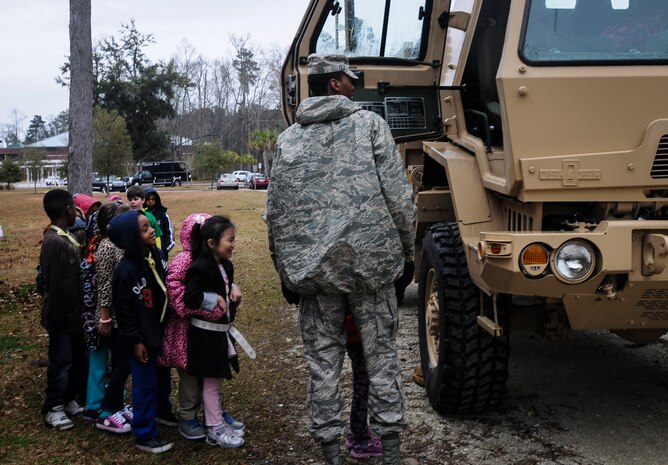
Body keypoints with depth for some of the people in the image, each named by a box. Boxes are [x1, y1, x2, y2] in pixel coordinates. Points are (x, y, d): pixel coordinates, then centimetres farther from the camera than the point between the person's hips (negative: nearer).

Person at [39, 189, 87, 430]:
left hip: (74, 313, 9)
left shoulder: (66, 238, 7)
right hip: (63, 316, -9)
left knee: (77, 359, 18)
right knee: (61, 362, 3)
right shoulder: (55, 242, -23)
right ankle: (53, 409, 17)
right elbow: (54, 285, -23)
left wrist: (78, 312, 13)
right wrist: (60, 317, -19)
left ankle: (69, 400, 33)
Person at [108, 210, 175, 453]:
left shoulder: (154, 254, -2)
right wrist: (134, 340, -16)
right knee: (145, 384, 3)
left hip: (159, 329, 8)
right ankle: (144, 435, 17)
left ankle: (162, 410, 48)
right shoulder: (126, 271, -25)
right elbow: (123, 310, -19)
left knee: (163, 375, 24)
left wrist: (168, 323, 15)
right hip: (142, 336, -8)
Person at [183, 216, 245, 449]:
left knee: (216, 378, 19)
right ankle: (215, 429, 14)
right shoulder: (201, 267, -22)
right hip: (205, 332, -8)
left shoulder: (225, 265, 6)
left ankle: (217, 419, 31)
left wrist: (234, 288, 2)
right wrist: (216, 299, -20)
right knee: (211, 381, 3)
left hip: (221, 330, 8)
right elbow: (190, 298, -30)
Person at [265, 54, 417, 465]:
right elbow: (398, 195, -4)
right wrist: (407, 248, 8)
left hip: (312, 266, 2)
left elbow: (274, 213, 8)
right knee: (381, 354, 8)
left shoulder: (288, 140, 9)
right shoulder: (369, 125, 1)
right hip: (370, 260, -2)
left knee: (323, 360, 8)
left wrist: (286, 268, 17)